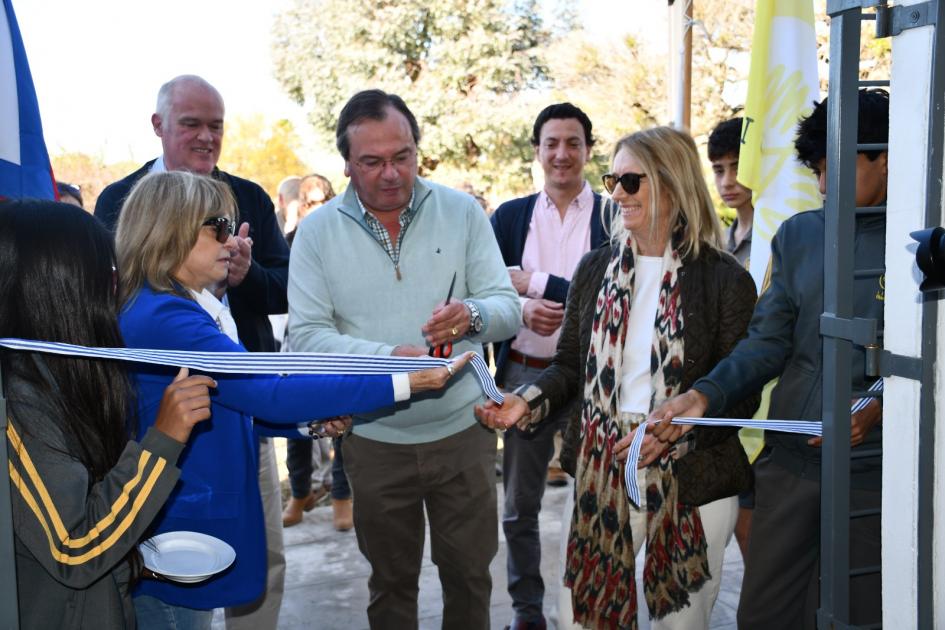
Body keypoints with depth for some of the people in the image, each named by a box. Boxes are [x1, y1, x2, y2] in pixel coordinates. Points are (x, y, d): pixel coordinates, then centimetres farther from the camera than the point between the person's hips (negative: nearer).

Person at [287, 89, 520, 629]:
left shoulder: (462, 211, -3)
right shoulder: (318, 231, -4)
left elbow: (508, 309, -5)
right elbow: (307, 334, -10)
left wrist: (472, 316, -28)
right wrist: (389, 358, -24)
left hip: (463, 429, 0)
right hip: (375, 440, 0)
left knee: (470, 574, 14)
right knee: (391, 582, 18)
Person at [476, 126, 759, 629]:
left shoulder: (724, 279, -6)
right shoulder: (595, 269, 6)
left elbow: (742, 394, -6)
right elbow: (570, 366, 12)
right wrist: (527, 401, -6)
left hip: (690, 481, -3)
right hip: (601, 472, 3)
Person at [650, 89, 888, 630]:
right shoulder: (798, 234, 8)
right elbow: (768, 341, 4)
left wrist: (877, 409, -21)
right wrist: (705, 396, -9)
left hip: (871, 468, -3)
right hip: (789, 459, 4)